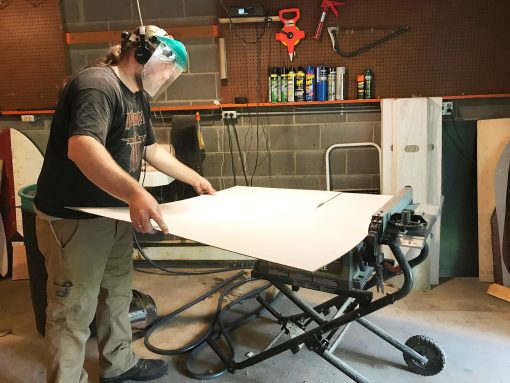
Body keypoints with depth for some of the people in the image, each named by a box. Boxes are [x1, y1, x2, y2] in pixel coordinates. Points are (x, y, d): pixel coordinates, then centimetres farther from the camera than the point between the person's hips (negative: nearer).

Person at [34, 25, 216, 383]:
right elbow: (82, 147, -39)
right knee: (73, 312, 1)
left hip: (115, 214, 10)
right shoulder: (97, 83, -21)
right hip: (73, 219, -10)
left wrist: (194, 178, 24)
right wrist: (135, 193, -52)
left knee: (117, 295, 22)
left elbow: (151, 149, 22)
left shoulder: (137, 95, 11)